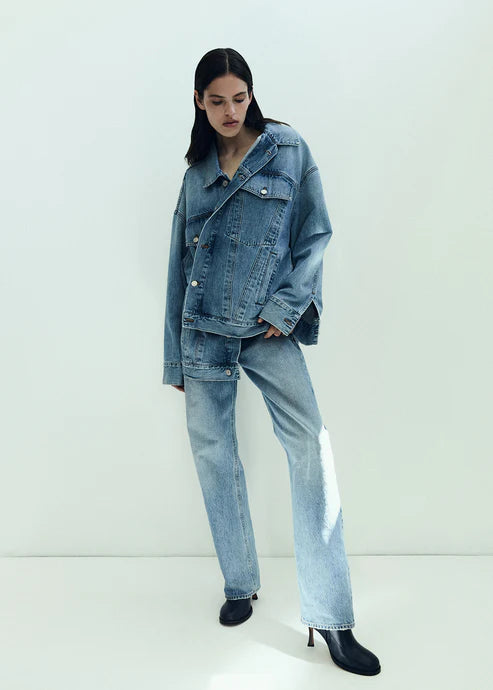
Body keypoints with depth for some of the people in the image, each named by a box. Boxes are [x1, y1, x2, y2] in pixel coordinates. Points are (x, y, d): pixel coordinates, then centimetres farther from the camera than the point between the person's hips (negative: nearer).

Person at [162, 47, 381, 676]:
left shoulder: (289, 150, 6)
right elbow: (180, 263, 14)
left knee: (310, 446, -17)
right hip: (203, 329, 3)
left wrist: (286, 307, -10)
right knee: (214, 455, 5)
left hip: (266, 326, -3)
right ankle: (240, 586, 24)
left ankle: (330, 619, -8)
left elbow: (315, 234, 4)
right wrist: (175, 357, 13)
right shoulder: (197, 171, 14)